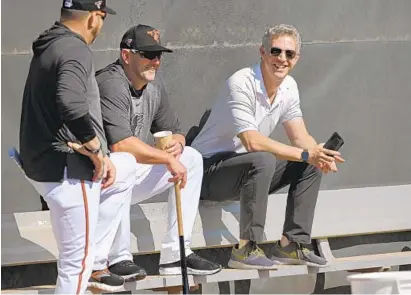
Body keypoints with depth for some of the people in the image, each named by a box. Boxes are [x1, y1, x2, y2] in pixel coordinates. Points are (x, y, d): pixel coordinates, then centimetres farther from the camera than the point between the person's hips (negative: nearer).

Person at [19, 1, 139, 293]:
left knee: (126, 166, 29)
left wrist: (100, 157, 13)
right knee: (77, 263, -3)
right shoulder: (75, 49, -17)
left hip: (43, 164, 10)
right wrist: (96, 149, -20)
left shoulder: (49, 47, 14)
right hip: (66, 173, -10)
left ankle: (96, 264, 27)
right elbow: (71, 103, -34)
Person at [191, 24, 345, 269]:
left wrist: (319, 155, -22)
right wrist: (305, 154, -33)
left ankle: (292, 244, -3)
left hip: (247, 167, 9)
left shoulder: (289, 87, 3)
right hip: (208, 170, -9)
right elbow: (252, 141, -32)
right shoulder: (241, 84, -23)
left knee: (312, 165, -3)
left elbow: (300, 137, 2)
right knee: (263, 160, -36)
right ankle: (246, 249, -31)